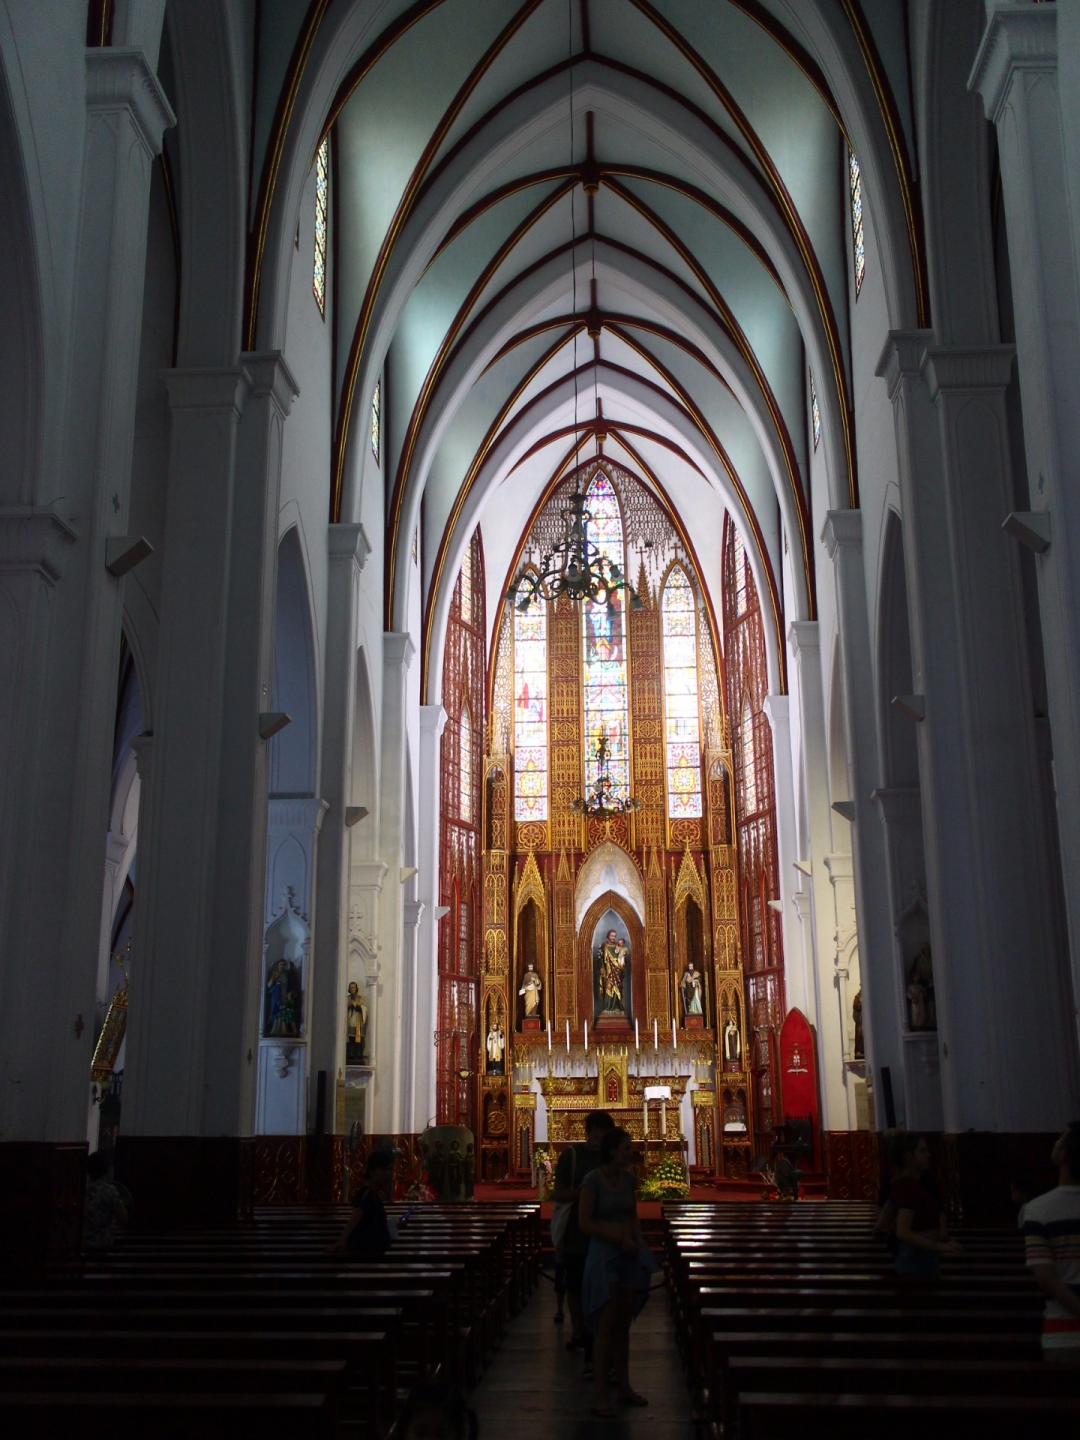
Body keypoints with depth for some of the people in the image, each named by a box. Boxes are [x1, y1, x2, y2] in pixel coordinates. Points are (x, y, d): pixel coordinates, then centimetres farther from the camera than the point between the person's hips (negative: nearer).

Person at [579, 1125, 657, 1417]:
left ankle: (624, 1386, 22)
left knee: (623, 1325, 12)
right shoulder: (592, 1180, -14)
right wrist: (620, 1239, -13)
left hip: (629, 1257, 6)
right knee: (606, 1328, -7)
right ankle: (600, 1395, -2)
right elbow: (585, 1223, -14)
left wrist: (638, 1242, 0)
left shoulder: (628, 1179, 6)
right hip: (604, 1256, -6)